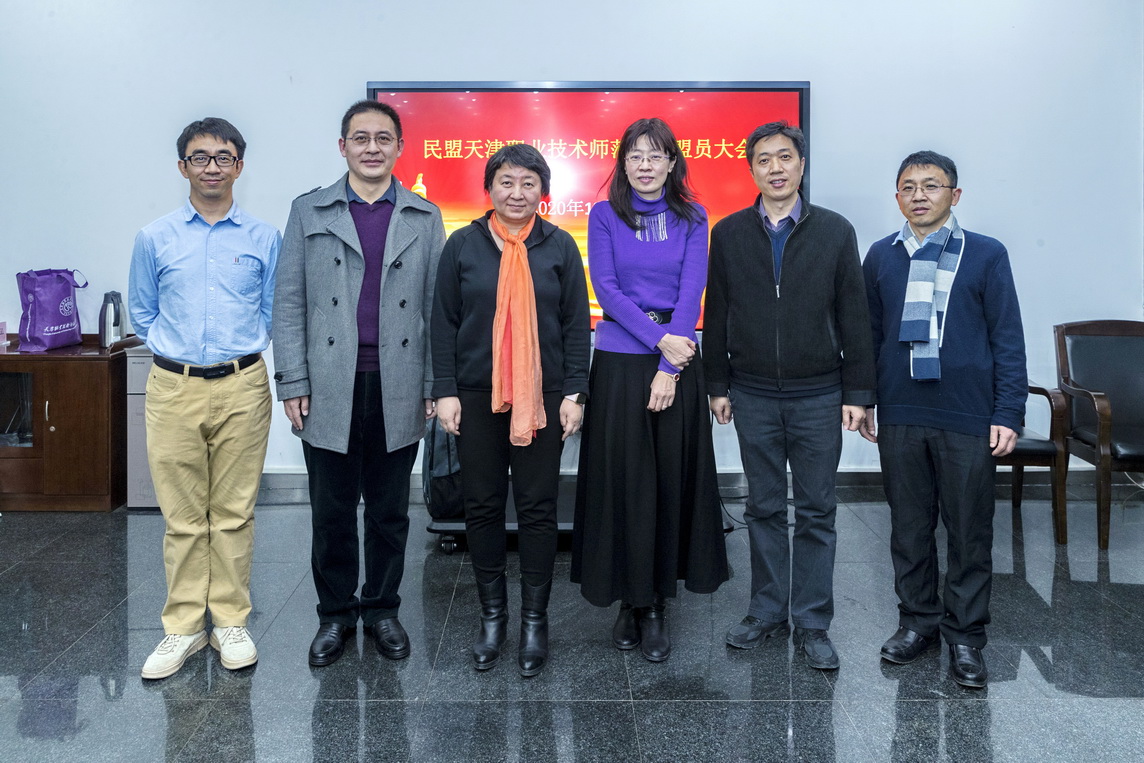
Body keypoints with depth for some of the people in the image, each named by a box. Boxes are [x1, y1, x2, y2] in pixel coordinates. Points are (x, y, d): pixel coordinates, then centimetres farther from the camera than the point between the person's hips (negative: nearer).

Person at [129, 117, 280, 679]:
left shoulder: (264, 239, 5)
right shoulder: (155, 238, 7)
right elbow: (142, 313, 16)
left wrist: (242, 347, 3)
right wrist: (172, 348, 7)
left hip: (242, 387, 0)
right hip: (174, 388, 1)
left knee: (234, 512, 5)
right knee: (182, 516, 4)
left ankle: (230, 623, 17)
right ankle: (183, 627, 15)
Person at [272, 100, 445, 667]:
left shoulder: (425, 218, 8)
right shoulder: (309, 212, 7)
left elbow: (437, 307, 5)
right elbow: (289, 303, 3)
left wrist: (435, 385, -1)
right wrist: (292, 384, -4)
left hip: (398, 391, 1)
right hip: (329, 391, 0)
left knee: (389, 510, 10)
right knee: (331, 511, 8)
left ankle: (382, 609, 26)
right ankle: (335, 613, 24)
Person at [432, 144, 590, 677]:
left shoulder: (560, 247, 4)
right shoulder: (463, 246, 4)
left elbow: (576, 326, 4)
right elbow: (444, 323, 5)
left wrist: (574, 393, -2)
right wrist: (445, 391, -1)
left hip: (542, 397, 0)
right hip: (477, 396, 1)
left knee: (538, 508, 4)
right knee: (482, 507, 7)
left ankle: (534, 619, 17)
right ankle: (492, 614, 22)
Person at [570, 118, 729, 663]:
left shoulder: (691, 219, 7)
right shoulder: (605, 217, 5)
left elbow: (691, 293, -2)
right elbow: (606, 289, -4)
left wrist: (670, 367, -12)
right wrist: (659, 338, -15)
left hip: (677, 363, 1)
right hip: (619, 362, -1)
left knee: (672, 482, 3)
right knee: (623, 483, 2)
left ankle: (657, 606, 13)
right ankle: (628, 600, 15)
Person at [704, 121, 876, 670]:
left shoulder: (835, 231, 1)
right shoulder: (729, 234, 4)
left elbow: (854, 317, 0)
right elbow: (717, 315, 6)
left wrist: (857, 392, -3)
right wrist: (717, 385, 4)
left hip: (818, 396, -1)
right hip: (754, 396, 1)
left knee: (817, 513, 4)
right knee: (764, 508, 10)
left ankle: (812, 625, 15)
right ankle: (767, 612, 22)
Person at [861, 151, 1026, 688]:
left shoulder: (986, 256, 0)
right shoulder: (881, 257, 8)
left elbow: (1007, 339, 0)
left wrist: (1008, 413, -6)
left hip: (968, 420, -2)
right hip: (900, 418, 2)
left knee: (969, 532, 5)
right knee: (909, 526, 11)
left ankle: (965, 635, 18)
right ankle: (918, 620, 26)